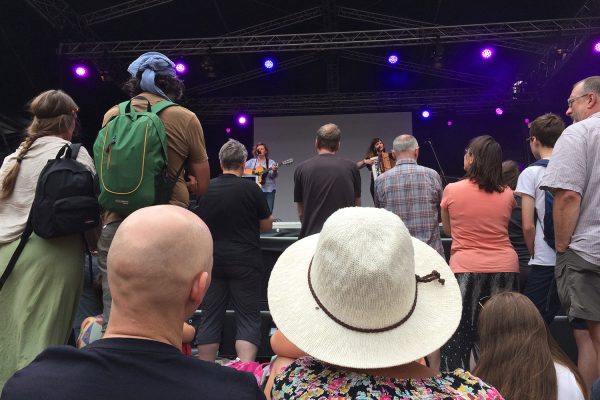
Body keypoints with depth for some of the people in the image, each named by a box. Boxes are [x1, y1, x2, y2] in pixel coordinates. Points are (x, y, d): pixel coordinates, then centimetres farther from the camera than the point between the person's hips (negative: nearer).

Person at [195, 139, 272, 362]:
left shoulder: (206, 189, 2)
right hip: (245, 262, -3)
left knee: (210, 319, 11)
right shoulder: (251, 189, -8)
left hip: (212, 261, 4)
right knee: (248, 319, 3)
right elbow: (267, 225, 1)